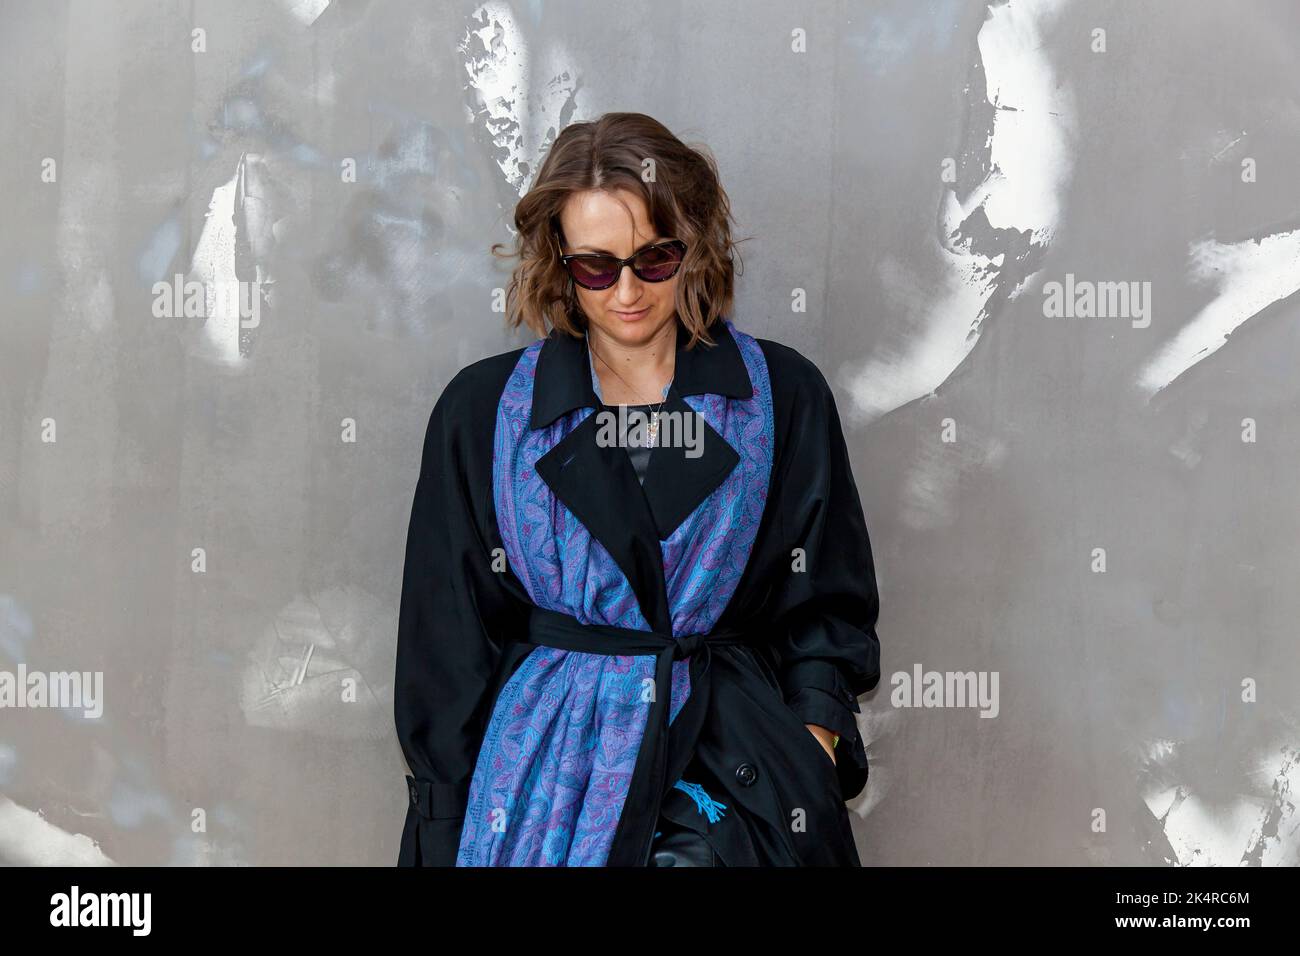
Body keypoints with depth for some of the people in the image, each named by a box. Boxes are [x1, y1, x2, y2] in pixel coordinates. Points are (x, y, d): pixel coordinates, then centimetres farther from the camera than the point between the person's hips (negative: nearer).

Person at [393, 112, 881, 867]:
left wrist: (809, 767, -3)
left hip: (733, 775, 0)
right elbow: (449, 638, 6)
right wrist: (449, 834, 4)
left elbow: (827, 613, 10)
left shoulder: (783, 396, 4)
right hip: (544, 772, 0)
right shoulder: (483, 409, 3)